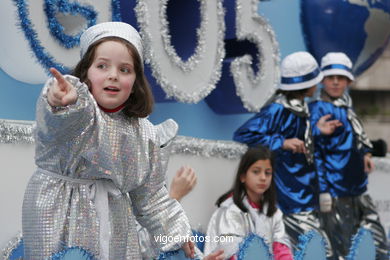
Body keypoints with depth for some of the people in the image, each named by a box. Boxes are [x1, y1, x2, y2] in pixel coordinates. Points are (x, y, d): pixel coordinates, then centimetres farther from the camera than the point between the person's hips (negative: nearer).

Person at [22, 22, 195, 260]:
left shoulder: (142, 132, 4)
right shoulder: (77, 106, -13)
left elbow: (149, 194, 14)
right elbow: (61, 122, -39)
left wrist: (176, 232, 13)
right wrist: (67, 103, -61)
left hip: (116, 227, 5)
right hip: (62, 220, -4)